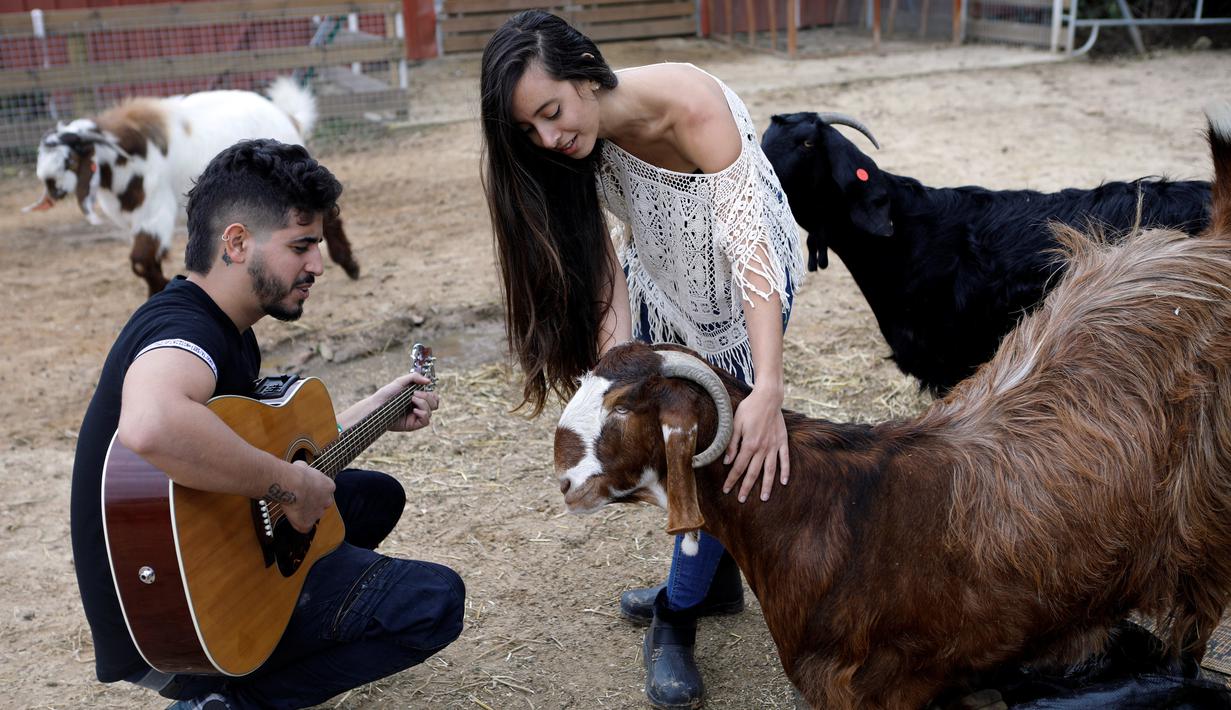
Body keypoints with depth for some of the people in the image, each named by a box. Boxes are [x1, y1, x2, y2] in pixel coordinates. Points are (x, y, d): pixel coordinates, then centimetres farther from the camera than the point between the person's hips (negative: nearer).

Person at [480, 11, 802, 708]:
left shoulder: (691, 104, -36)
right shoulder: (575, 148, -18)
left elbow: (750, 242, -42)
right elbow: (600, 265, -17)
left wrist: (769, 392, -51)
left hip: (744, 274, -5)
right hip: (665, 271, 5)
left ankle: (677, 618, 10)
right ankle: (716, 578, 30)